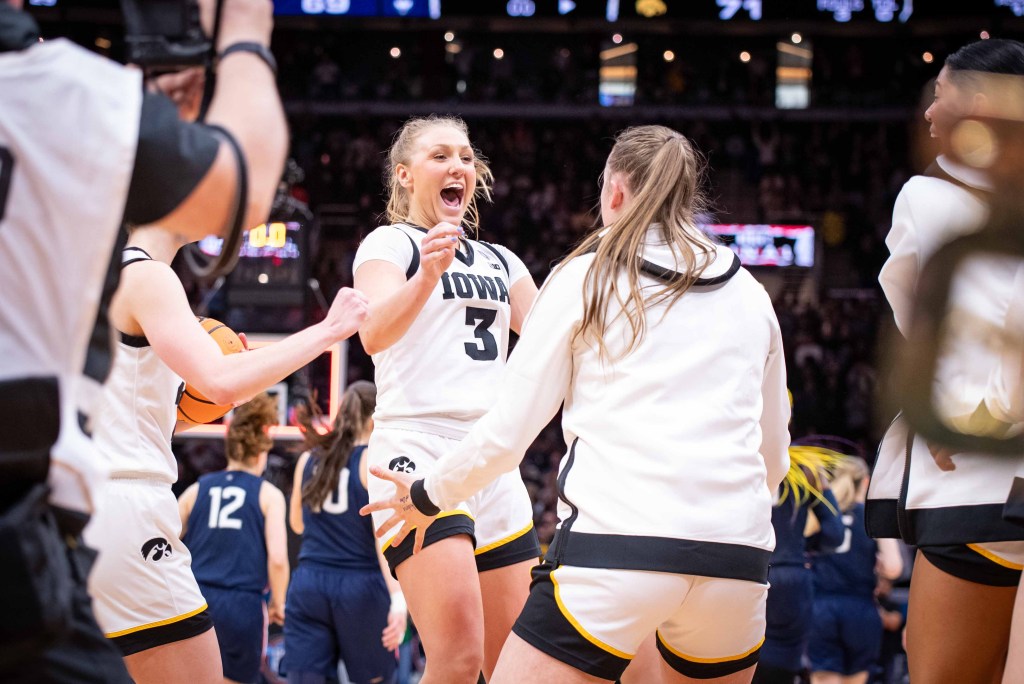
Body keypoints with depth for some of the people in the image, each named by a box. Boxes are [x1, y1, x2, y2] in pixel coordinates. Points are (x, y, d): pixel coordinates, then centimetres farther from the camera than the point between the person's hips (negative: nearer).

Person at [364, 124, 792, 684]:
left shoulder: (586, 277, 6)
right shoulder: (749, 296, 15)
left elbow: (507, 433, 5)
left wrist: (428, 496, 22)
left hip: (616, 545, -4)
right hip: (737, 556, 4)